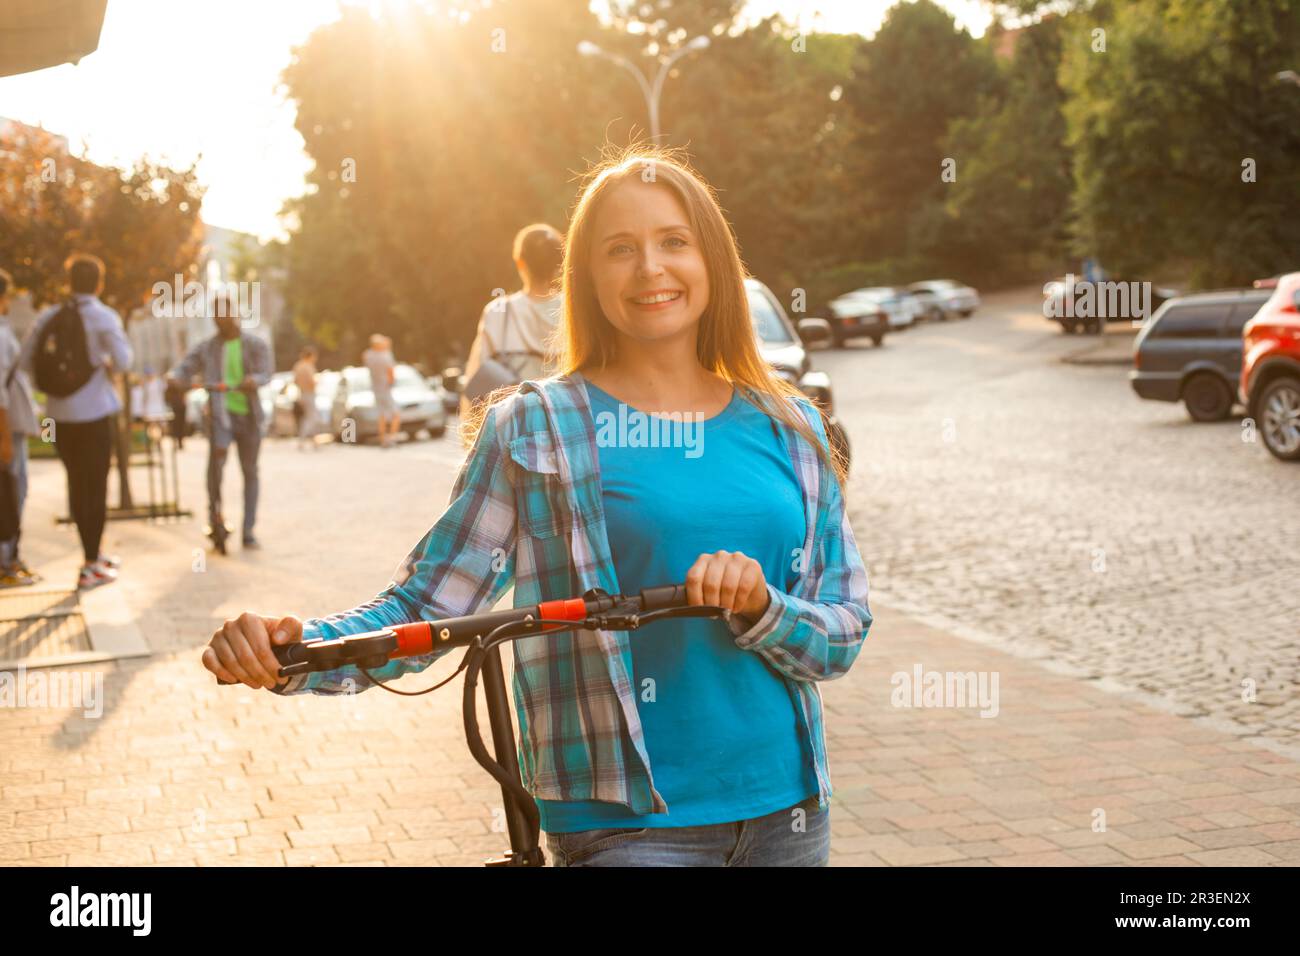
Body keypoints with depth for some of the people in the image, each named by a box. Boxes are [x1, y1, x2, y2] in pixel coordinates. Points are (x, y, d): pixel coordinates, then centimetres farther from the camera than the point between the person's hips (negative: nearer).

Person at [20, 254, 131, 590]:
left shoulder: (48, 317, 4)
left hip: (60, 412, 5)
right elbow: (122, 361, -15)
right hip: (93, 411, -5)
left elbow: (26, 361, 2)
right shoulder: (104, 317, -8)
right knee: (95, 486, 2)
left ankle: (93, 554, 28)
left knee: (77, 484, 16)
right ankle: (90, 568, 3)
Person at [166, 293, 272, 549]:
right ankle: (215, 507, -12)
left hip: (249, 415, 1)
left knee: (250, 471, 5)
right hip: (220, 412, -1)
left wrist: (254, 380, -31)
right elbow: (184, 368, -1)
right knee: (217, 452, -29)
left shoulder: (256, 345, 6)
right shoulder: (206, 348, 9)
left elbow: (265, 374, -8)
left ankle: (248, 531, 12)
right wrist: (174, 377, -25)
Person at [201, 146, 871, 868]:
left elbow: (843, 636, 3)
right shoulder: (533, 429, -3)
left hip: (786, 811, 4)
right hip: (626, 822, -3)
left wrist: (759, 606, -17)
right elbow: (424, 607, -6)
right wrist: (292, 648, -23)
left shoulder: (788, 428, 5)